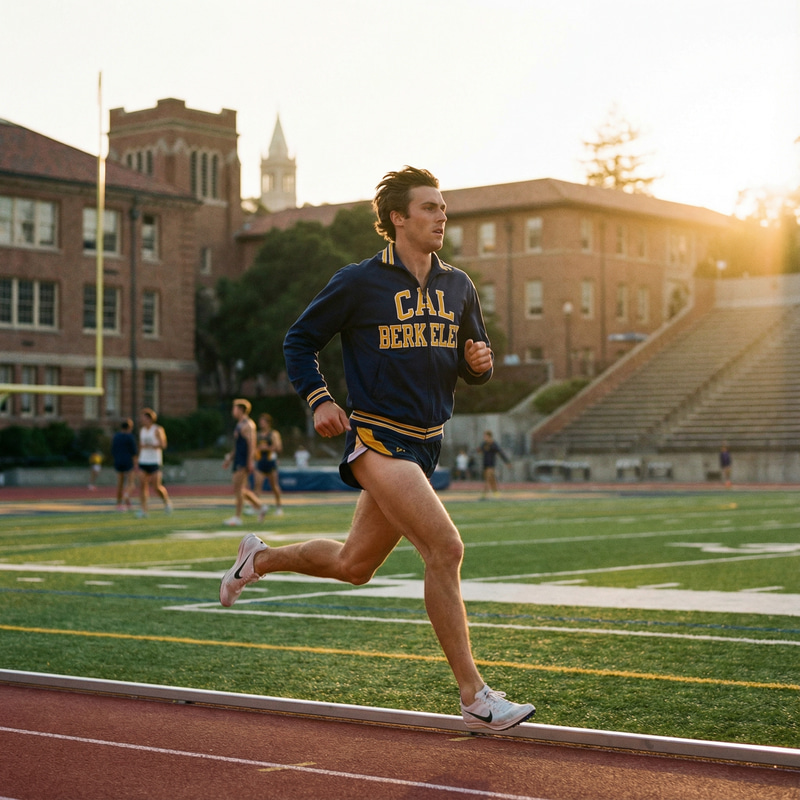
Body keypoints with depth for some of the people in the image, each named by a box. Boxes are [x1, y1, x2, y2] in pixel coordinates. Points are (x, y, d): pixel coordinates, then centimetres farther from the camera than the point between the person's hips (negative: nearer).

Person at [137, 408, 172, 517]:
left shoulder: (157, 430, -8)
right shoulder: (141, 430, 11)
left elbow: (163, 445, -16)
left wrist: (149, 446, -24)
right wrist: (138, 461, 20)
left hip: (155, 462, -5)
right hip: (143, 462, 5)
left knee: (157, 487, -7)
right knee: (142, 484, -9)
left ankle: (166, 501, 22)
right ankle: (144, 510, -9)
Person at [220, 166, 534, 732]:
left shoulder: (458, 287, 11)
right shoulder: (357, 283, -6)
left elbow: (475, 368, 19)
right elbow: (299, 341, 4)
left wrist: (480, 362, -4)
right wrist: (320, 400, -10)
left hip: (425, 445, 7)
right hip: (376, 437, -7)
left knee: (353, 566, 16)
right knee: (446, 548, -20)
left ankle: (260, 559, 43)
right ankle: (475, 697, -15)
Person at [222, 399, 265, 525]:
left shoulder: (247, 425, -11)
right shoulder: (239, 425, 20)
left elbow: (252, 444, -18)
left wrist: (250, 462, -24)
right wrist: (229, 458, 25)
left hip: (244, 462, -10)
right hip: (238, 461, 10)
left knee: (238, 489, -9)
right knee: (240, 489, 10)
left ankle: (237, 517, -7)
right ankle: (260, 508, 18)